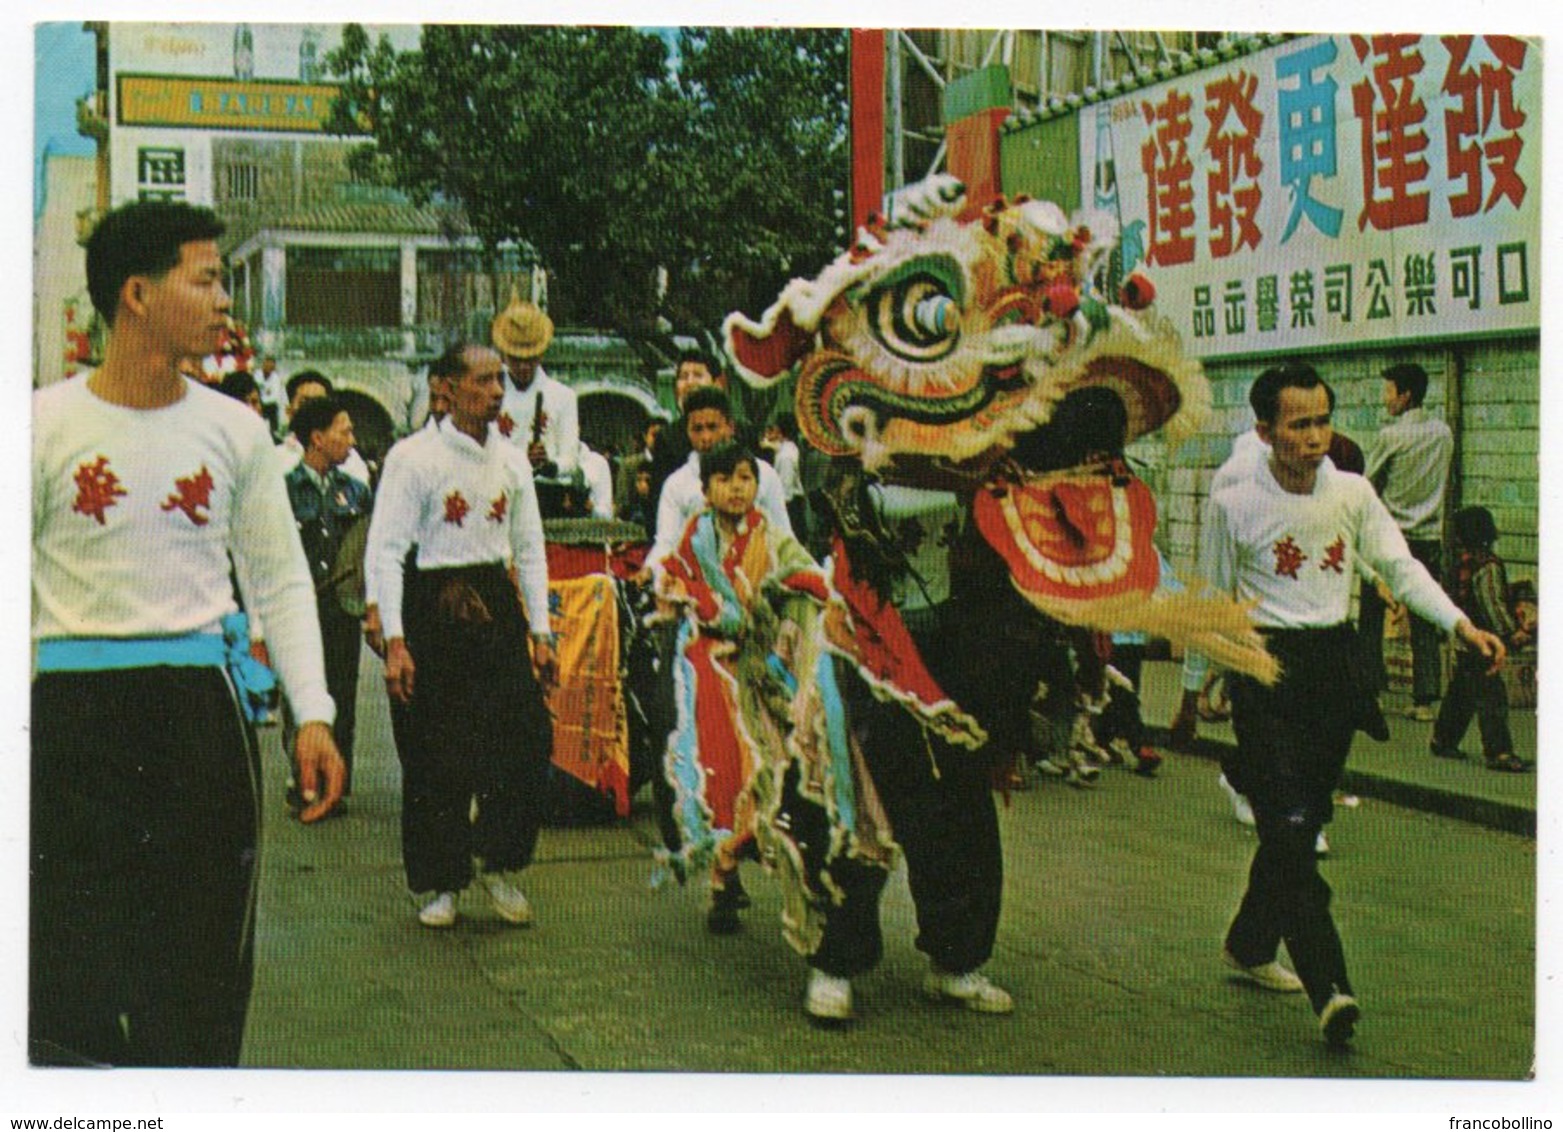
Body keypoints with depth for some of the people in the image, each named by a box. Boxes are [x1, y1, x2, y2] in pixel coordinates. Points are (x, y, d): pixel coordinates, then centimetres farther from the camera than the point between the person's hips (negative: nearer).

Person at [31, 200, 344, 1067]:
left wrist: (313, 715, 3)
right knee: (70, 973, -3)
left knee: (205, 970, 8)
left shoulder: (233, 430, 6)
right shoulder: (47, 425, -2)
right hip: (77, 707, -3)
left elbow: (281, 582, 11)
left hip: (202, 702, 3)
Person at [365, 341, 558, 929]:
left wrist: (540, 631, 9)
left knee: (530, 736, -3)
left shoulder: (511, 459, 9)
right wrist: (395, 640, -16)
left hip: (497, 602, 5)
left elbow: (530, 549, 15)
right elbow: (384, 551, -9)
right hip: (435, 609, -5)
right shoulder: (413, 457, -7)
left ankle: (501, 864, 15)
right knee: (437, 753, 0)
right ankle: (442, 883, 16)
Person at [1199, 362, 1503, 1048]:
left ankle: (1249, 946, 32)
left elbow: (1399, 566, 1)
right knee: (1289, 832, -13)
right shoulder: (1233, 506, -4)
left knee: (1301, 823, 13)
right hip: (1266, 668, -4)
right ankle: (1328, 988, -17)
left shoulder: (1353, 494, 5)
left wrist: (1461, 624, -12)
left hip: (1335, 664, 4)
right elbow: (1213, 603, 4)